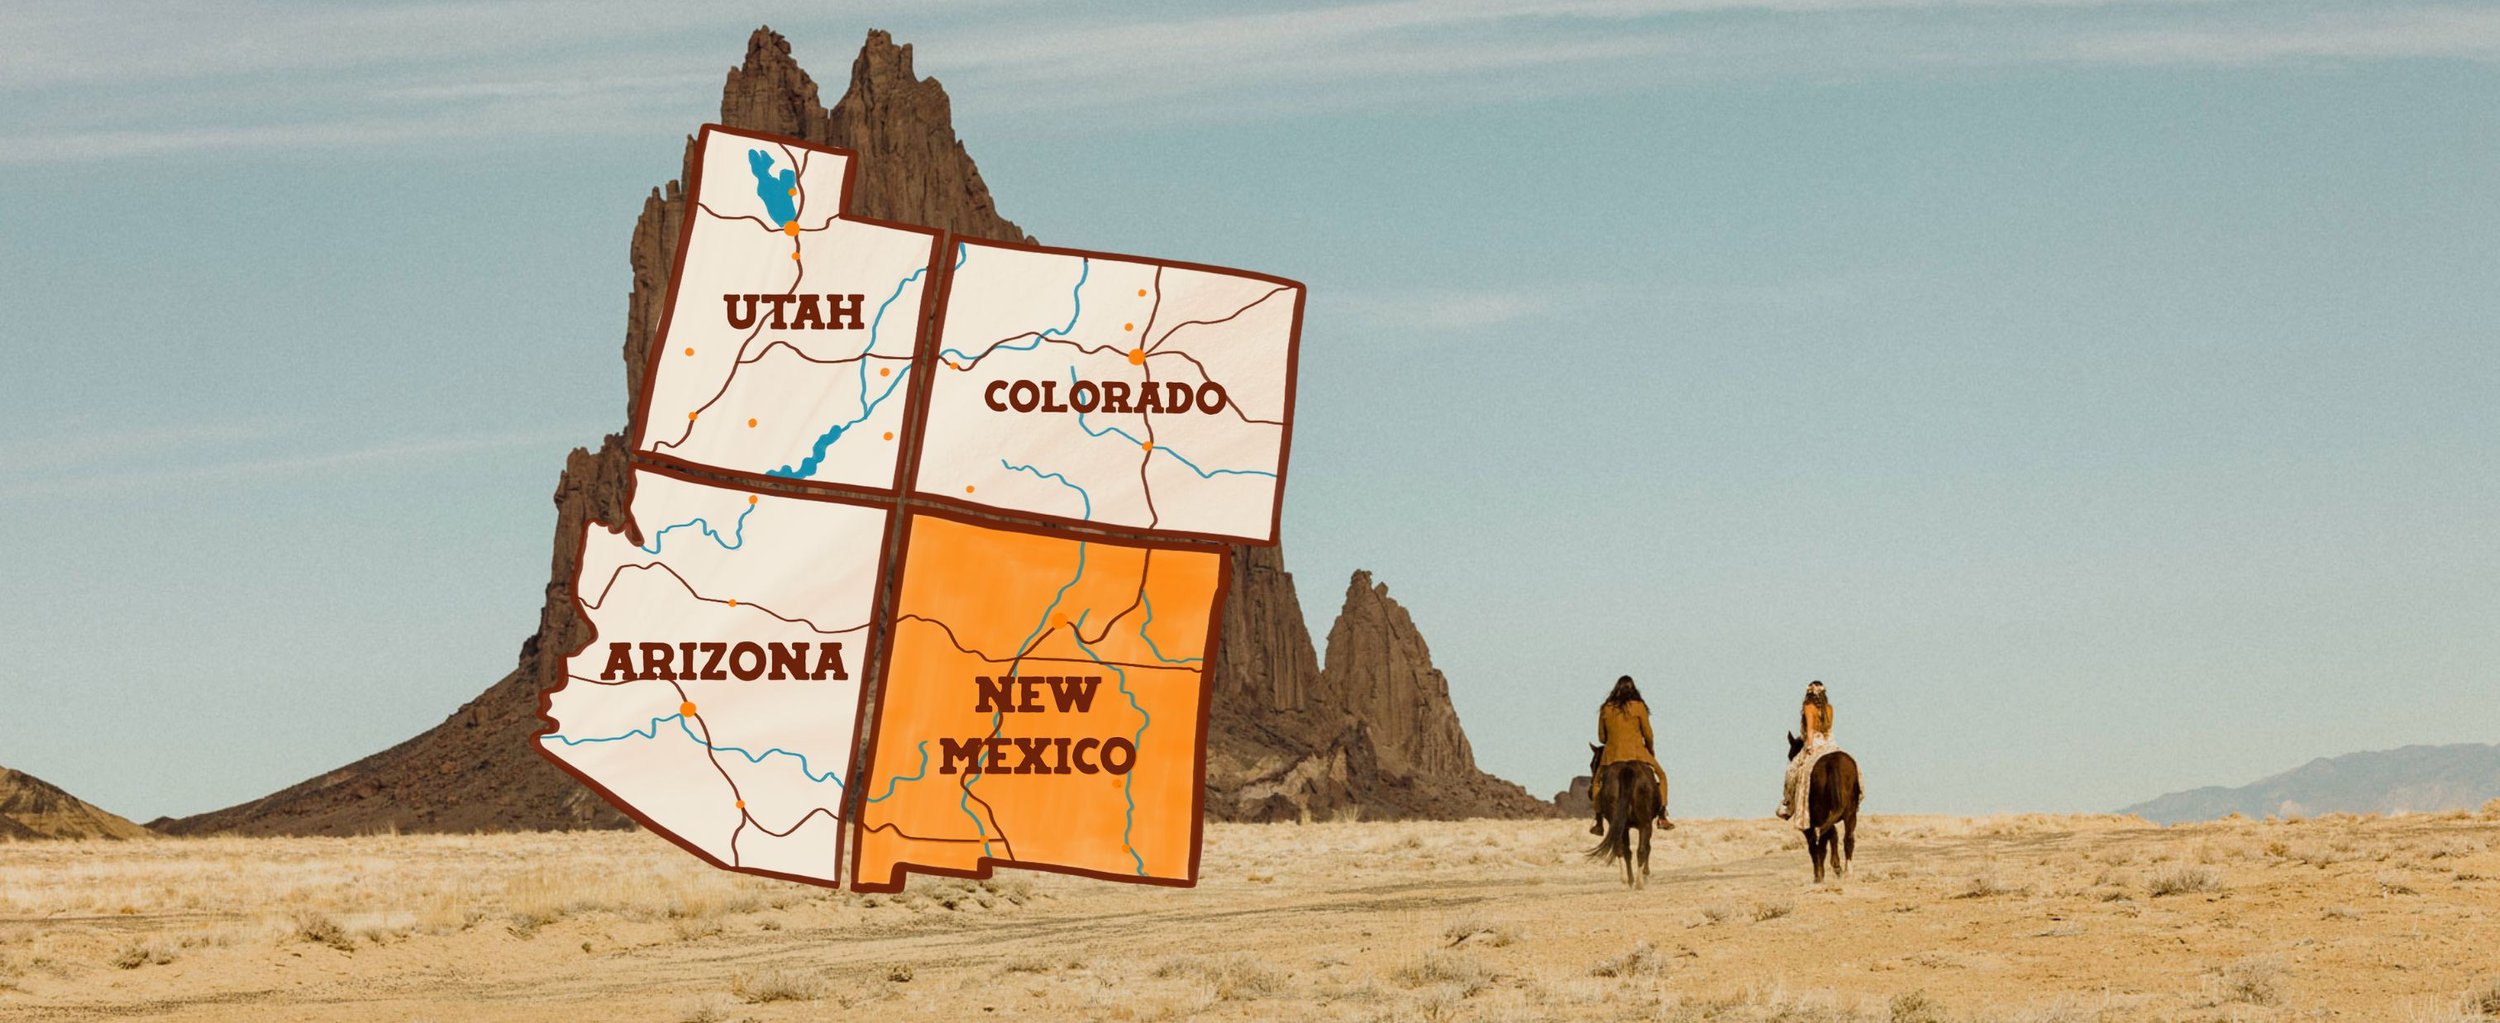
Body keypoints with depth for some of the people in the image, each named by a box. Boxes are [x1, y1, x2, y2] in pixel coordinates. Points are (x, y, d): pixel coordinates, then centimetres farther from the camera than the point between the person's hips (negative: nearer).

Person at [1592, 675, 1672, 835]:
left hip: (1611, 755, 2)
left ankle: (1599, 824, 13)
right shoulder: (1638, 706, -2)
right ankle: (1662, 817, 7)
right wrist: (1651, 751, 19)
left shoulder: (1605, 709, 5)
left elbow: (1601, 737, 9)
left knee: (1597, 783, 23)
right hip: (1637, 752, -2)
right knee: (1661, 776, 18)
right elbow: (1648, 735, 1)